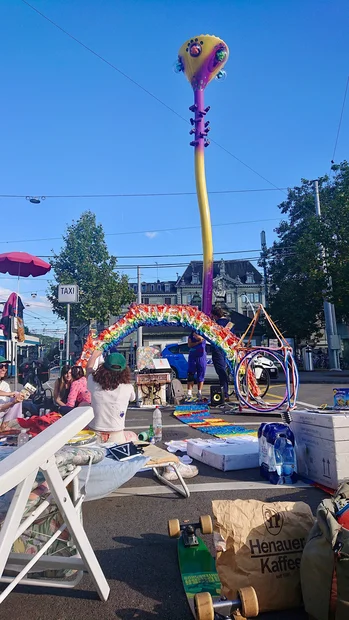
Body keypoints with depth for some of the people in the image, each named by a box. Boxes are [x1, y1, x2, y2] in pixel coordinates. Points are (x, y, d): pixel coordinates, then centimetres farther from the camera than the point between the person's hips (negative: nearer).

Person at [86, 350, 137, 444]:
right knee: (133, 436, 30)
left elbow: (89, 368, 10)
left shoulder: (94, 384, -14)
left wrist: (95, 354, 27)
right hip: (116, 438, -1)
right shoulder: (128, 388, -17)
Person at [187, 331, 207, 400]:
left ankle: (199, 392, 7)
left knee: (201, 376, 1)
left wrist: (194, 334, 0)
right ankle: (189, 393, -5)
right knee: (190, 375, -4)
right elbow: (189, 344, 0)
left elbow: (200, 338, -15)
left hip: (201, 357, -1)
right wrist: (198, 342, -10)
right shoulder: (191, 335, 13)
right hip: (192, 356, 1)